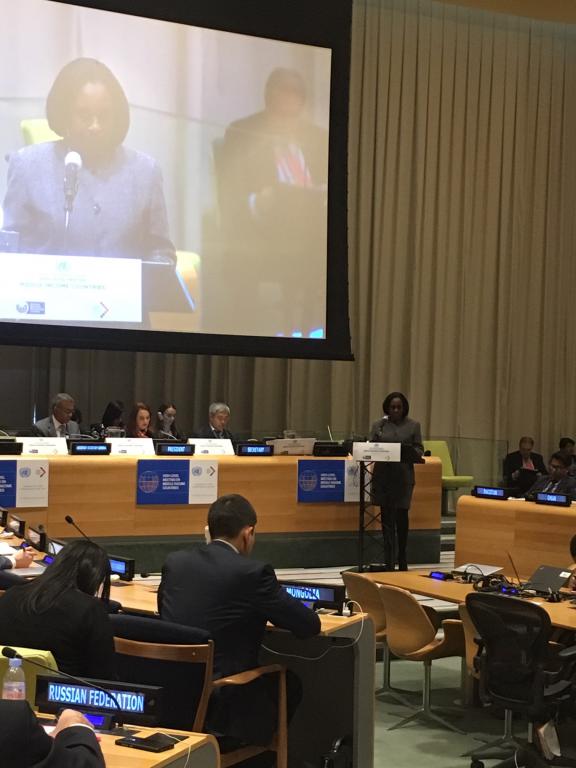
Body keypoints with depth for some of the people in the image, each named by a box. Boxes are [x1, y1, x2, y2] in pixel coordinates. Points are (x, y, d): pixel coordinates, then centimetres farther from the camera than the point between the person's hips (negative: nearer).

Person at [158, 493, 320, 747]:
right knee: (289, 682, 23)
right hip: (220, 705, -6)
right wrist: (270, 610, 14)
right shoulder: (253, 572, -13)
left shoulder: (174, 561, 3)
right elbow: (310, 625, -8)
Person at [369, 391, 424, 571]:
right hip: (383, 476, 1)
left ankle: (401, 559, 22)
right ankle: (389, 563, 5)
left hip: (404, 477, -1)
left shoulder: (413, 426, 5)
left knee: (401, 516, 3)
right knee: (387, 517, 2)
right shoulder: (378, 425, 8)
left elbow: (419, 450, 4)